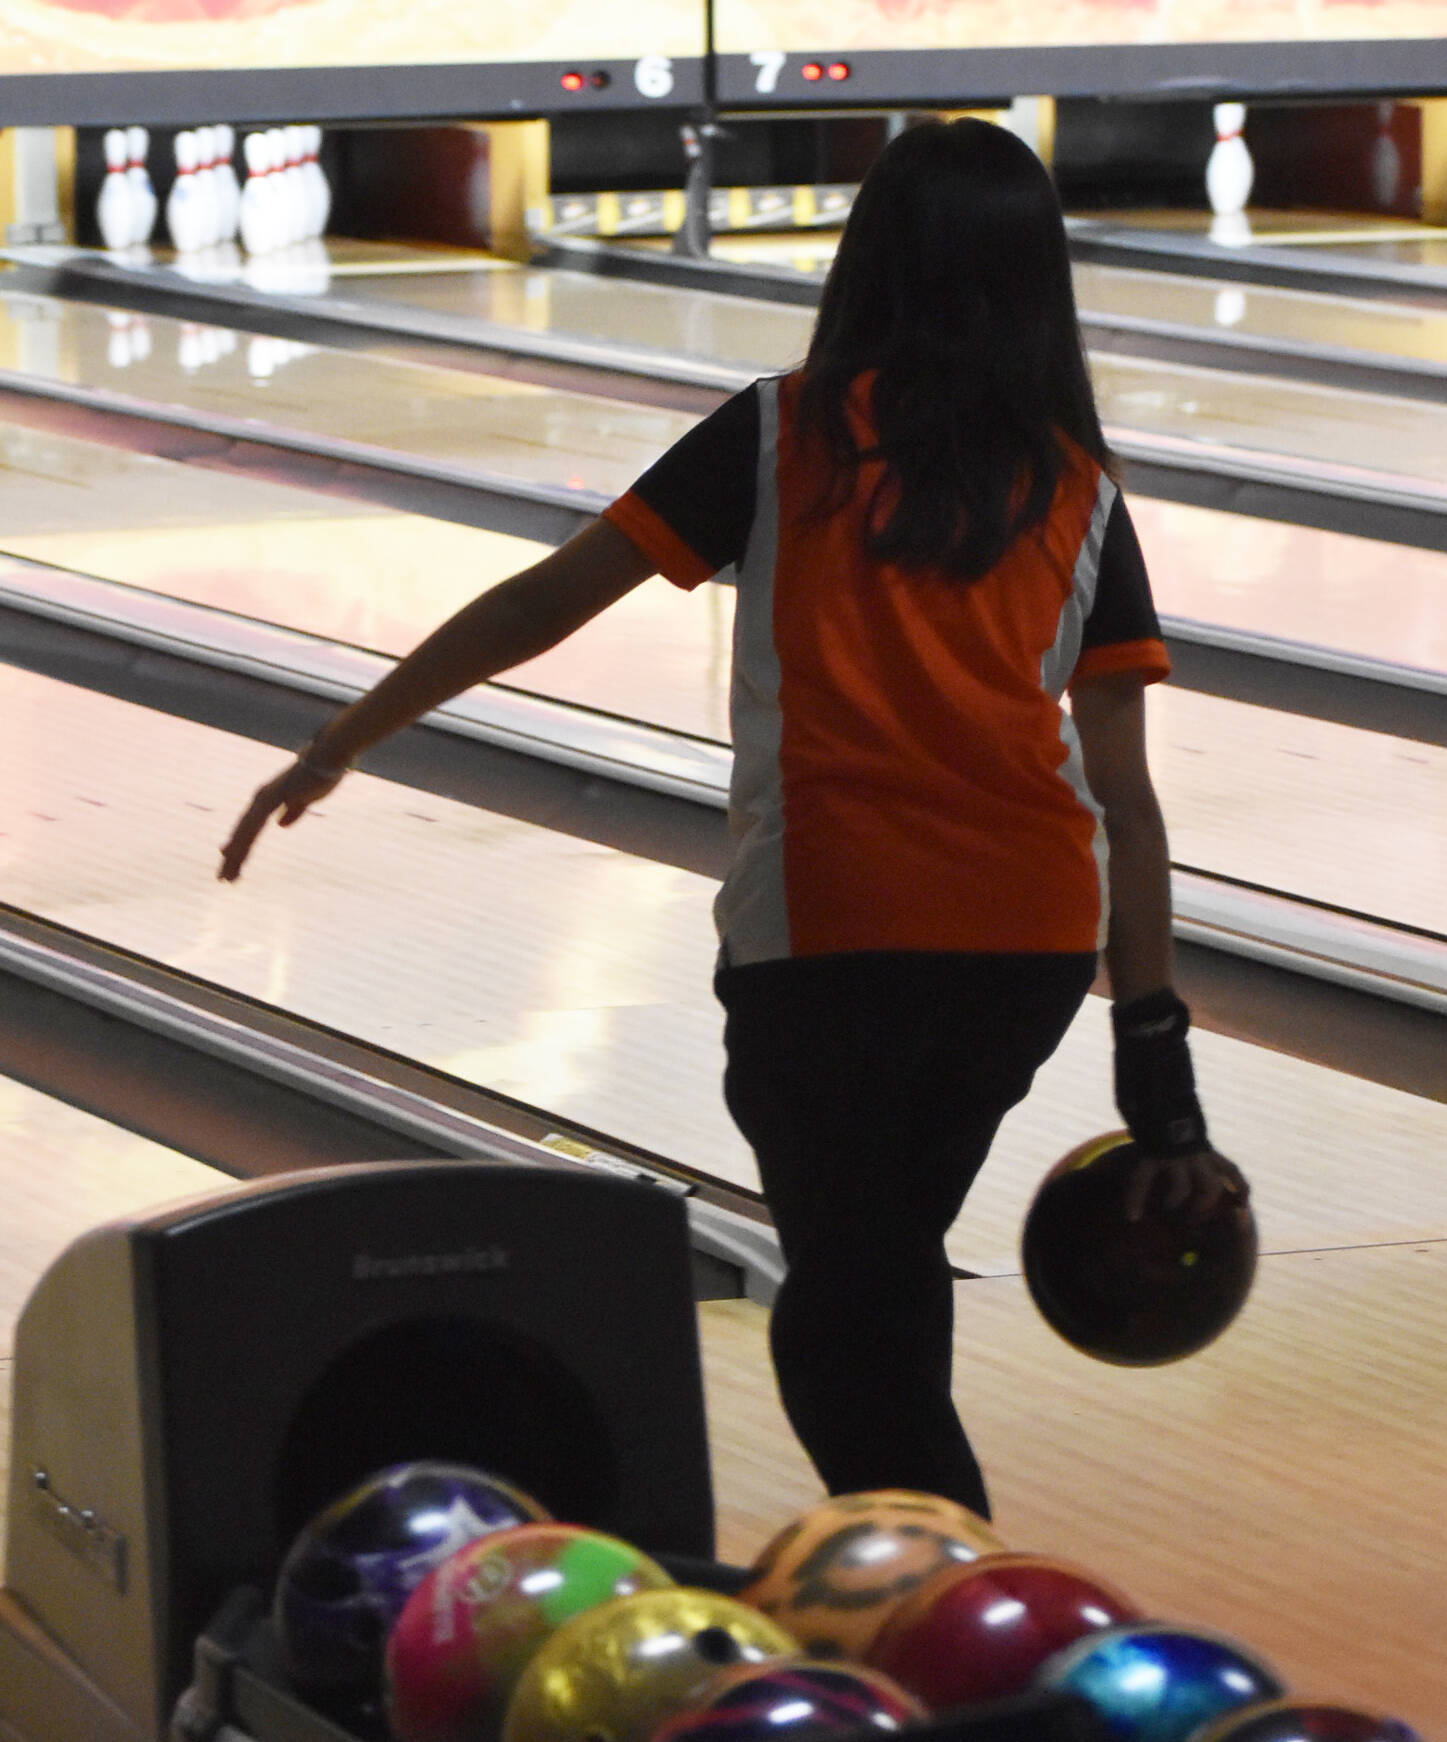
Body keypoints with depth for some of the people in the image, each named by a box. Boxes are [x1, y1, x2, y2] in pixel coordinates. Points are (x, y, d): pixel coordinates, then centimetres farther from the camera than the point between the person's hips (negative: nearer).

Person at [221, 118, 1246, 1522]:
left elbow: (549, 600, -2)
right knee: (895, 1263, 24)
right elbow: (1122, 796, 2)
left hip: (830, 930, -4)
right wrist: (1156, 1057, 2)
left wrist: (337, 747, 6)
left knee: (844, 1313, 5)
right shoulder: (1079, 492, 7)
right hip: (1034, 935, 4)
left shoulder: (783, 436, 1)